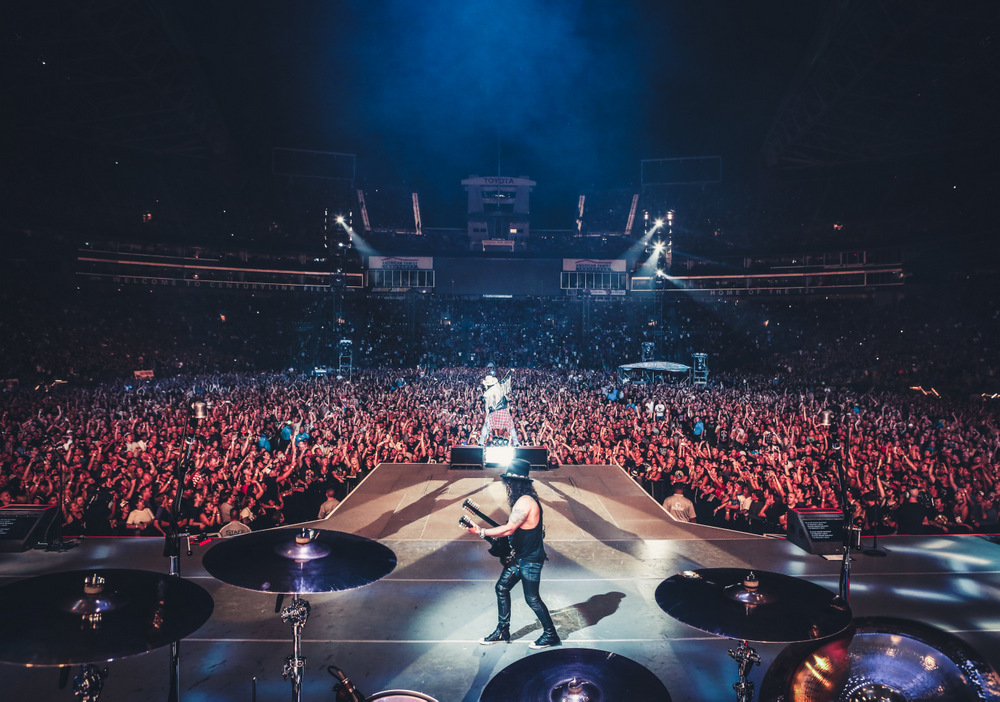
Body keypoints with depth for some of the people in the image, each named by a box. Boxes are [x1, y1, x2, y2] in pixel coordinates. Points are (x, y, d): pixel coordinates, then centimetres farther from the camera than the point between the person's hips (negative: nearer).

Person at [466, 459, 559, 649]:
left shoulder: (525, 502, -24)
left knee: (532, 598, 1)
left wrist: (482, 532, -23)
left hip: (530, 559, -10)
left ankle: (550, 635, 17)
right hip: (519, 556, 10)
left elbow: (508, 529, -28)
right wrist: (498, 536, 8)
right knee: (502, 588, 12)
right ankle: (502, 631, 22)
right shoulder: (523, 500, 8)